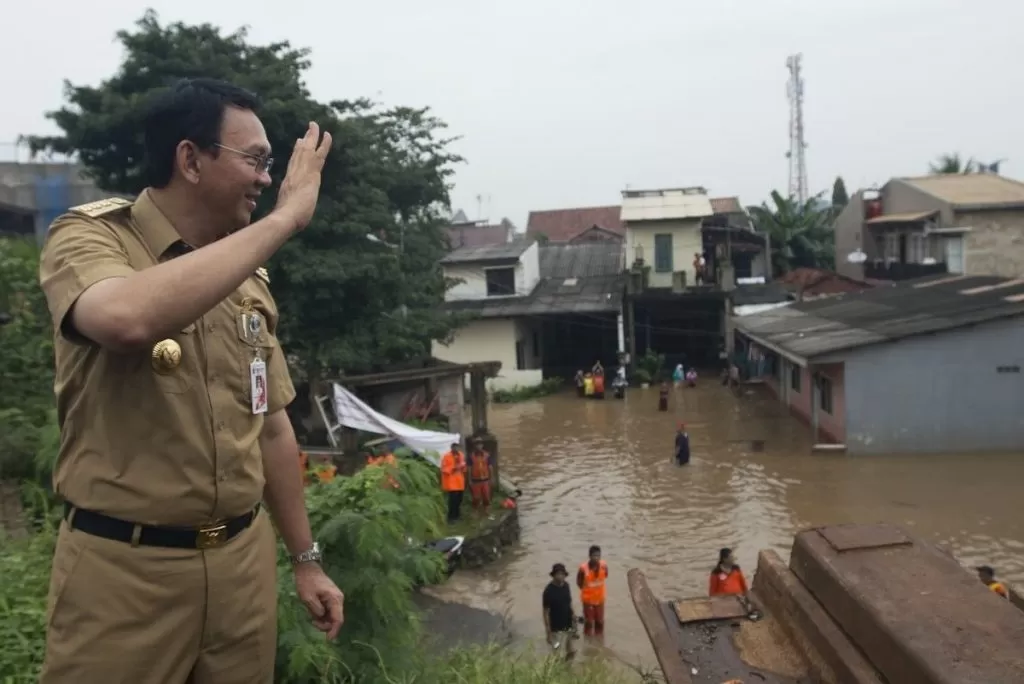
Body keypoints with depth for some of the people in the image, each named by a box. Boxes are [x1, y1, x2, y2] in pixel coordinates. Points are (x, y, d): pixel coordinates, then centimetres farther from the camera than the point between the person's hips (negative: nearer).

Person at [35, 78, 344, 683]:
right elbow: (130, 319, -35)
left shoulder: (250, 277, 7)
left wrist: (307, 559, 13)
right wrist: (284, 219, -26)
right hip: (125, 567, -5)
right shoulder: (89, 237, -9)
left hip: (244, 559, 5)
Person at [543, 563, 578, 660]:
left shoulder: (566, 585, -4)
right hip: (557, 629, -6)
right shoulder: (548, 591, -23)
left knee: (572, 651, 21)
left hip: (569, 626, 6)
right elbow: (545, 612, -17)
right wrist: (548, 633, -16)